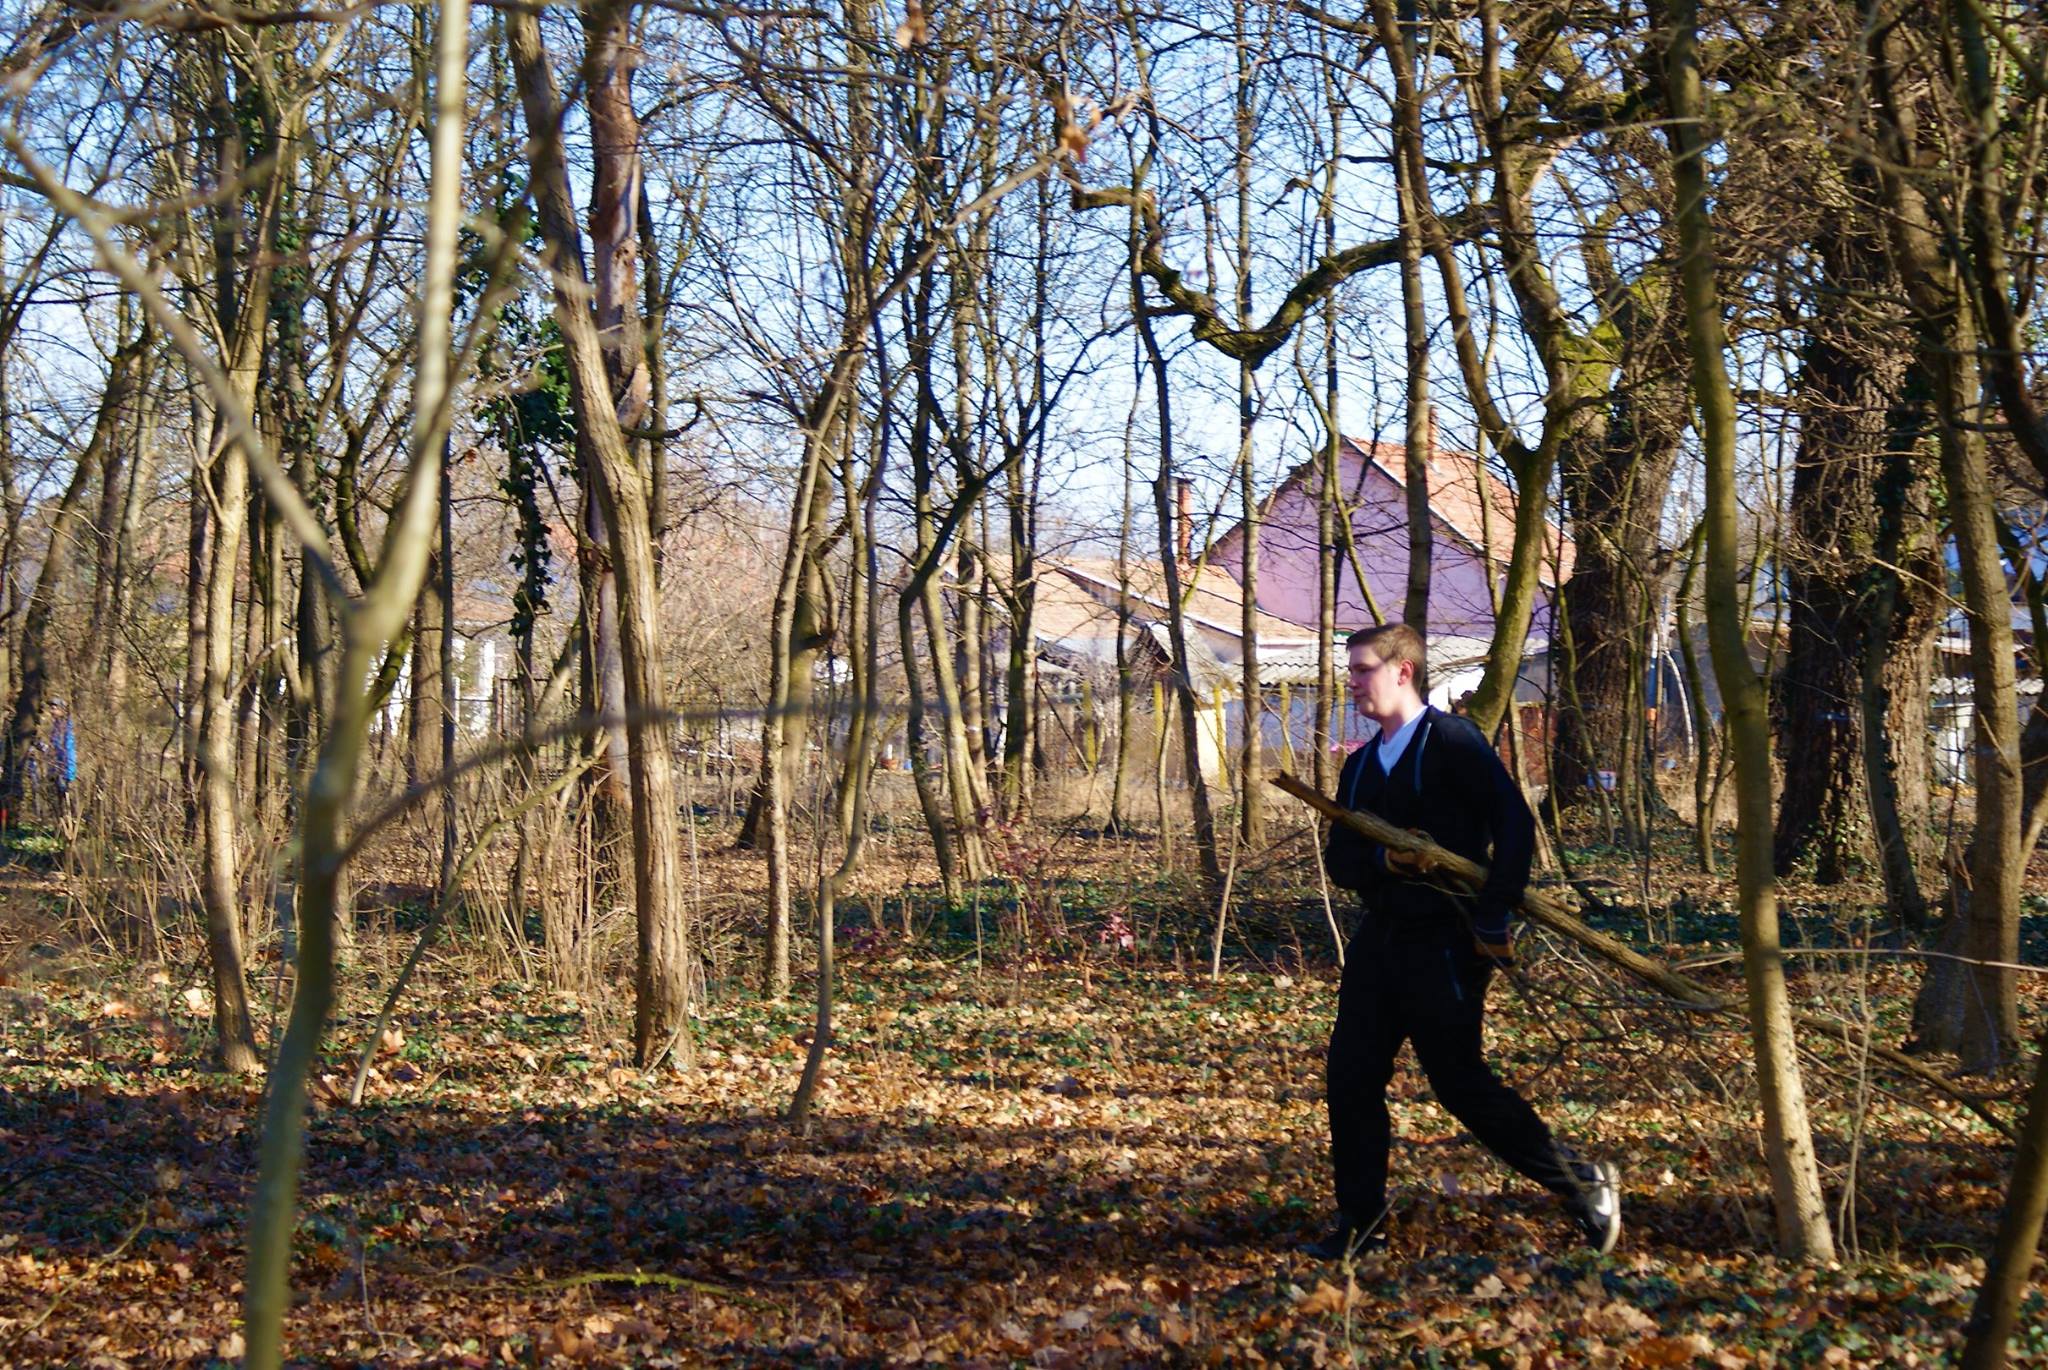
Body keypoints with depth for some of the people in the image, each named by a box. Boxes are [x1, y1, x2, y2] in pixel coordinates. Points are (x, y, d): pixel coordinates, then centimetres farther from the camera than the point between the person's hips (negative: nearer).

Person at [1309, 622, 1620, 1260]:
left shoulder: (1454, 741, -8)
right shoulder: (1361, 765, 14)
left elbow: (1515, 822, -16)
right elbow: (1339, 860, 9)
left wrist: (1494, 917, -19)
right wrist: (1385, 859, -13)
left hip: (1445, 943, -7)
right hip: (1379, 938, 7)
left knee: (1460, 1082, -5)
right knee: (1349, 1080, 4)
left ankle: (1584, 1185, 10)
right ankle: (1361, 1225, 15)